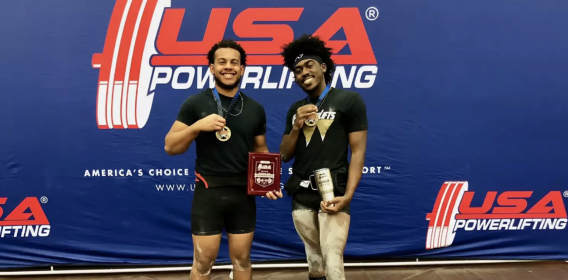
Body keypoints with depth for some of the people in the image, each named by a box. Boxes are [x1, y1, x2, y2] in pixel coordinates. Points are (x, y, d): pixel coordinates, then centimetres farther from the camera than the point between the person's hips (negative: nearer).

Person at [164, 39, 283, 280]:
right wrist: (198, 126, -18)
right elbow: (170, 147, -3)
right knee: (203, 261, 3)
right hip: (208, 191, -3)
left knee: (242, 258, 12)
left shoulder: (255, 109, 7)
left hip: (243, 193, 3)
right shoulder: (195, 104, -2)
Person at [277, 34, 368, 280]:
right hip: (301, 195, 5)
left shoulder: (349, 100, -1)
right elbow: (285, 156, 14)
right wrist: (296, 126, -4)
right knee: (314, 258, 11)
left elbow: (358, 152, -5)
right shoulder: (295, 109, 15)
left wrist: (347, 195, -15)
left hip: (332, 193, -5)